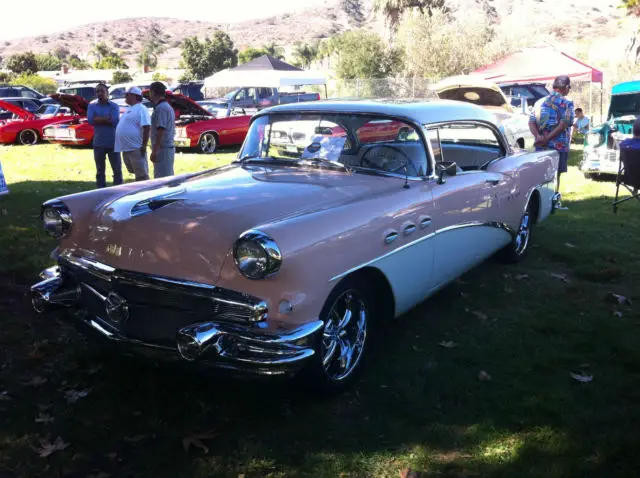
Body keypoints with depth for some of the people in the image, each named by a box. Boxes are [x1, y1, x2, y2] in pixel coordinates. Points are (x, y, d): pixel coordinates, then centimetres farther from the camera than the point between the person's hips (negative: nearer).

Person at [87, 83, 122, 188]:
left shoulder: (114, 106, -2)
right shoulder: (92, 105, 5)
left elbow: (115, 121, -17)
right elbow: (90, 120, -11)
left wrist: (98, 119, -11)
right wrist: (107, 118, -12)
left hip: (113, 143, -2)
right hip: (98, 143, 2)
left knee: (117, 170, 0)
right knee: (100, 171, 11)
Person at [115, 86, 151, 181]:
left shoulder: (141, 109, -11)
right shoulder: (130, 109, 19)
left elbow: (146, 127, -20)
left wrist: (144, 145, -24)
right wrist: (122, 145, 23)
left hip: (136, 148, -10)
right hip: (126, 148, 10)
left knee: (142, 175, -6)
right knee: (136, 173, 16)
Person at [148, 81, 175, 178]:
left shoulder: (160, 108, -14)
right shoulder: (168, 107, 17)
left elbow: (161, 131, -21)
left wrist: (154, 151, -20)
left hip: (162, 149, -10)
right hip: (169, 147, 10)